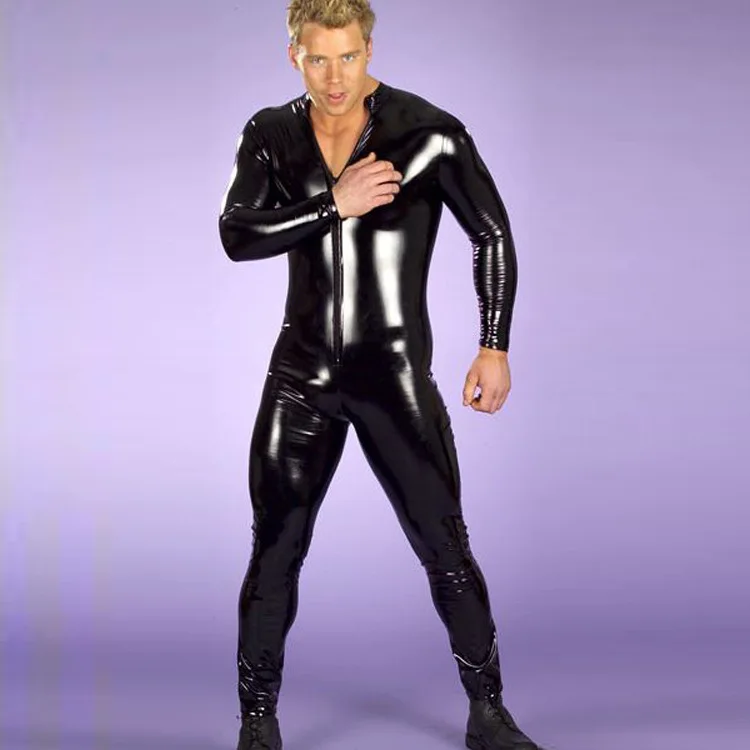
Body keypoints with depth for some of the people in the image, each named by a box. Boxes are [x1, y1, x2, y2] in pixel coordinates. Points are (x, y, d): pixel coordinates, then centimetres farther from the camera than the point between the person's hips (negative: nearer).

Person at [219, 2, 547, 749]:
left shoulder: (429, 132, -9)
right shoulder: (270, 136, 2)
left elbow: (493, 236, -2)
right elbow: (236, 236, -10)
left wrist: (494, 348, -5)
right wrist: (335, 205, -19)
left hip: (397, 375, -2)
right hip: (302, 373, 3)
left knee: (447, 551, 0)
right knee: (274, 554, 3)